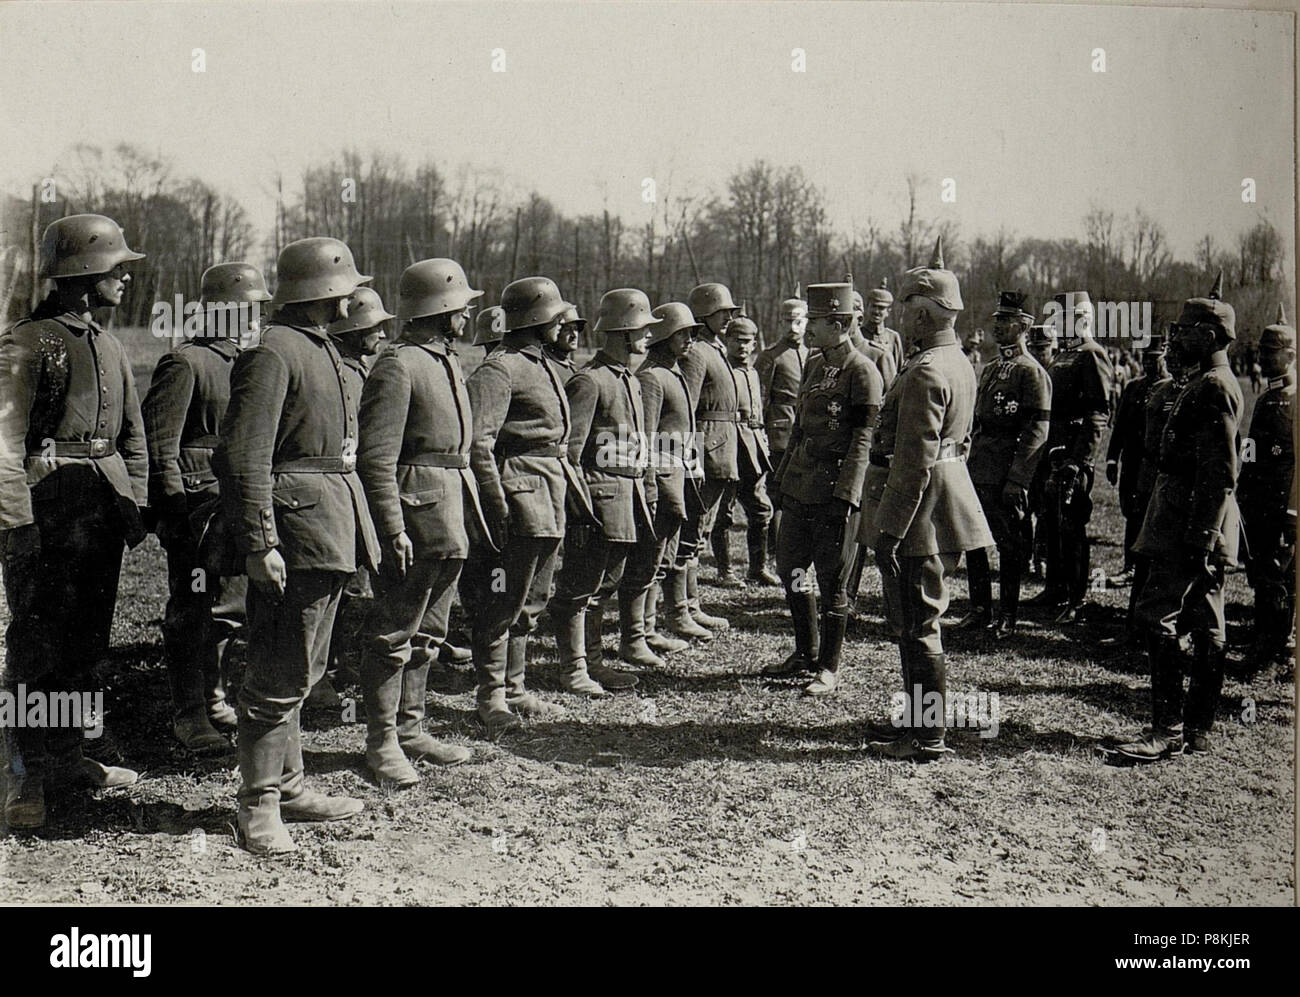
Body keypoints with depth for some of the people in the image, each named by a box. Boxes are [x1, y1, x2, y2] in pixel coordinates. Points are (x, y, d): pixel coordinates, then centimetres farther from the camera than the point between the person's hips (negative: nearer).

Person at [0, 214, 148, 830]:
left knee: (86, 640, 13)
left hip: (104, 506, 8)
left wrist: (135, 503, 13)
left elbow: (132, 435, 21)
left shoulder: (109, 346, 16)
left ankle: (65, 758, 25)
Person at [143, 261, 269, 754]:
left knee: (230, 605, 14)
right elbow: (159, 446, -12)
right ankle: (189, 714, 6)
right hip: (199, 503, -8)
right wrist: (176, 510, -16)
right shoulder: (185, 363, -10)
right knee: (192, 609, -2)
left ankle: (212, 698, 29)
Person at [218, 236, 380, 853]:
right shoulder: (273, 352, -13)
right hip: (298, 524, -10)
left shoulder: (325, 352, 17)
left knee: (302, 669, 16)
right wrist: (260, 544, -23)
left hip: (333, 527, 10)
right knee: (280, 674, -5)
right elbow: (243, 456, -19)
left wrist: (359, 543, 21)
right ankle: (258, 803, 5)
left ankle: (290, 785, 27)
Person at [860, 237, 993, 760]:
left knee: (918, 624, -3)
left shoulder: (925, 374, -20)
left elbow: (914, 463, -24)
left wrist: (889, 530, -21)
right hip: (948, 493, 10)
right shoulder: (958, 362, 12)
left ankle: (927, 736, 5)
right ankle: (916, 718, 29)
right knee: (916, 619, 18)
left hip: (920, 516, -10)